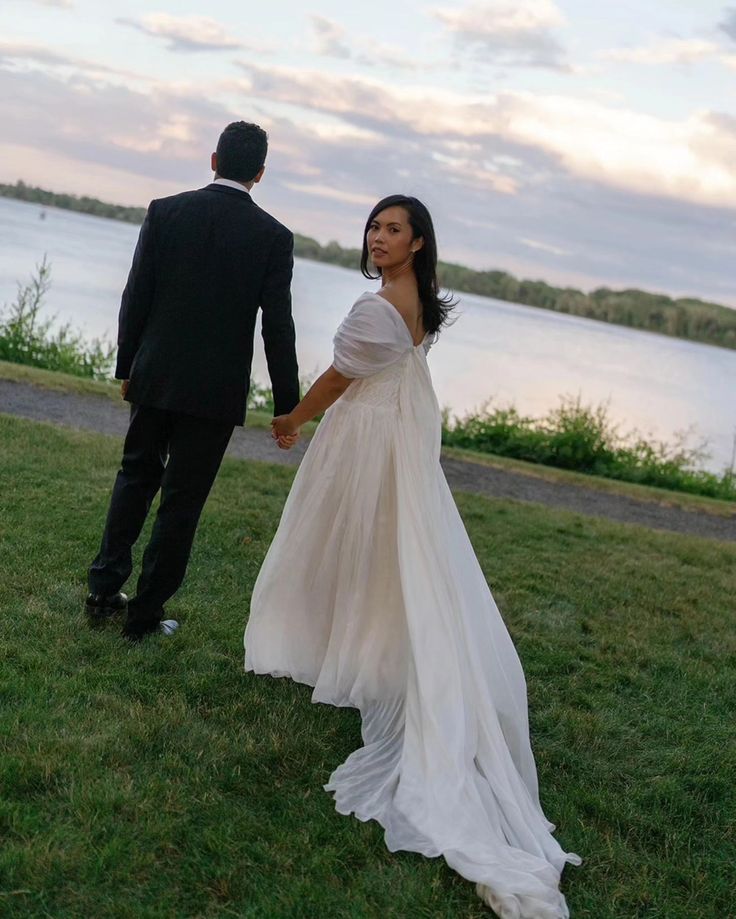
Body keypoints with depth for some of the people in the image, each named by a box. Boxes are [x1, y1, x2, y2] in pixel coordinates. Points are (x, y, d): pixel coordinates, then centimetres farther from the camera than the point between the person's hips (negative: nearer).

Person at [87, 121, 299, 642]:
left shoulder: (165, 212, -2)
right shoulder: (274, 237, -6)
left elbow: (135, 299, -1)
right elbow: (278, 329, -8)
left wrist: (127, 368, 11)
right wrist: (287, 407, -1)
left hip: (155, 377, 2)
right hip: (218, 390, -2)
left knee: (137, 476, 22)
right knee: (182, 500, 8)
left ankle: (105, 589, 23)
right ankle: (146, 613, 15)